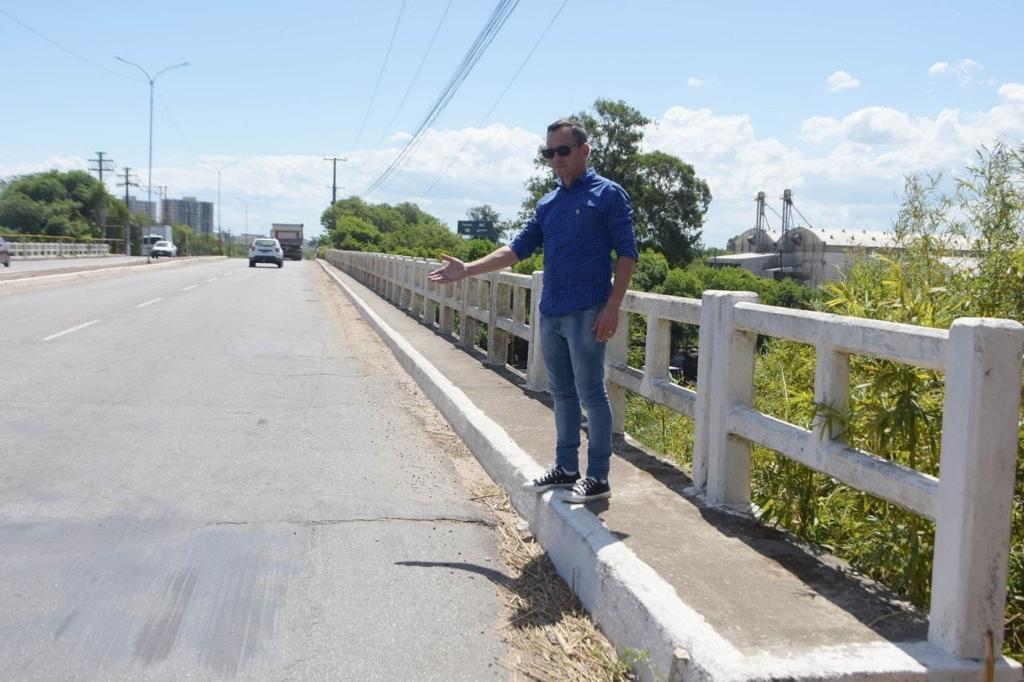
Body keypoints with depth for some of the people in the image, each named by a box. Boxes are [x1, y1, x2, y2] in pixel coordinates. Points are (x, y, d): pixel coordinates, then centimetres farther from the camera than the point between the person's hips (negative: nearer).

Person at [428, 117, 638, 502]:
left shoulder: (607, 194, -4)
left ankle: (598, 477, 6)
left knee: (591, 394, -2)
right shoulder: (548, 204, 15)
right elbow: (518, 248, 14)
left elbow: (627, 254, -7)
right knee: (562, 394, 13)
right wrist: (468, 270, 5)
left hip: (587, 313, -7)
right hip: (550, 313, 7)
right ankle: (566, 469, 23)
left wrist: (612, 307, -16)